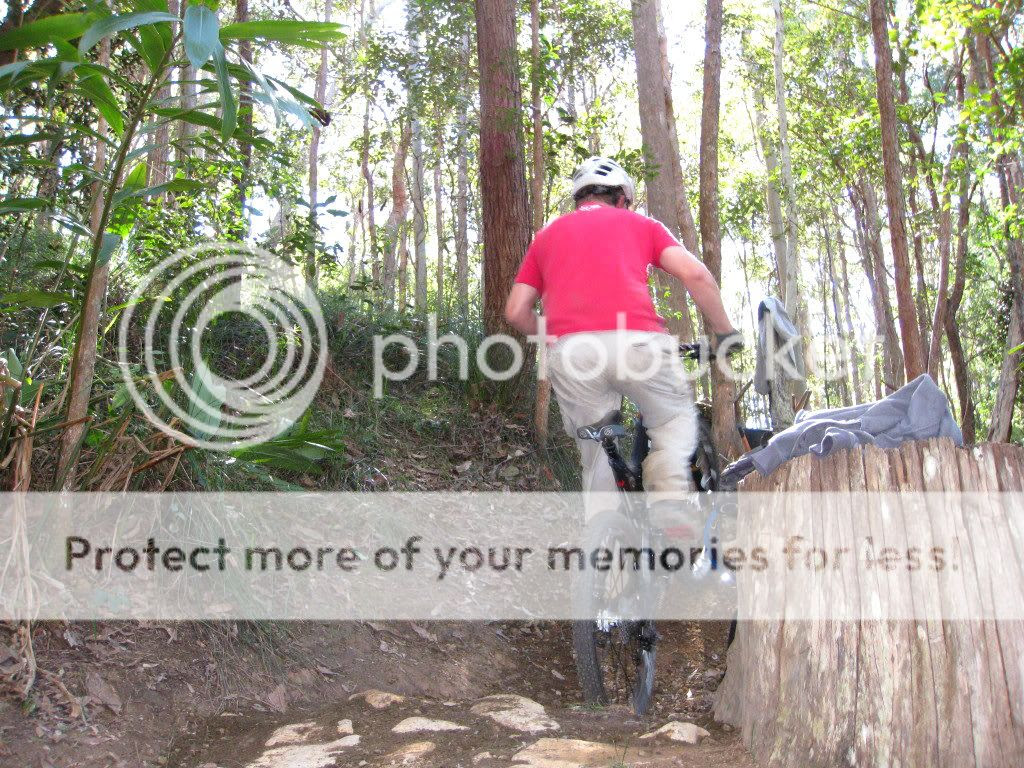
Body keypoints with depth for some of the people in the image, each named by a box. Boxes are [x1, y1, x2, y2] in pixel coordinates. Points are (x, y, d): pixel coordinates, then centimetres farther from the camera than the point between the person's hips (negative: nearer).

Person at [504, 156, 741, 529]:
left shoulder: (547, 235, 28)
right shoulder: (639, 223, 23)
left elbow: (516, 312, 20)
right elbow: (696, 274, 8)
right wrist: (725, 332, 19)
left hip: (569, 352, 2)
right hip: (636, 342, -2)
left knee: (597, 454, 16)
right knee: (675, 422, 21)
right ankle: (669, 502, 1)